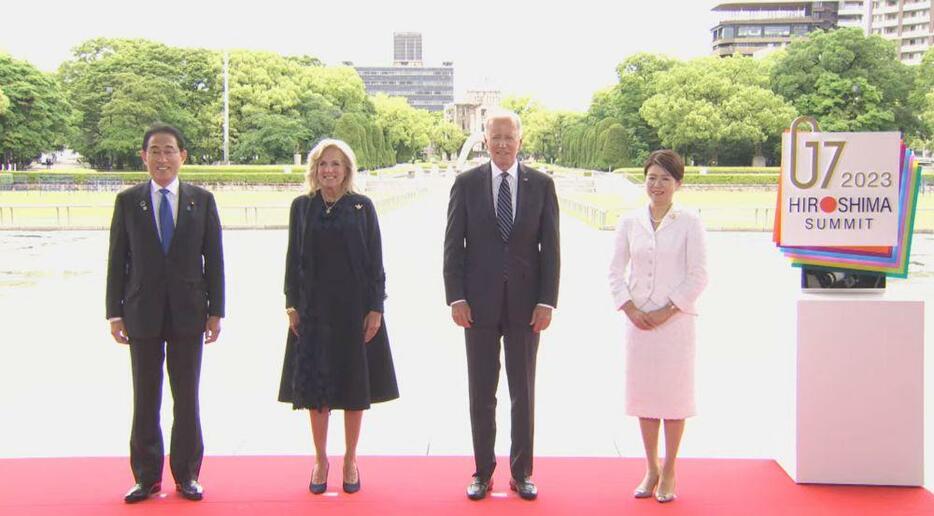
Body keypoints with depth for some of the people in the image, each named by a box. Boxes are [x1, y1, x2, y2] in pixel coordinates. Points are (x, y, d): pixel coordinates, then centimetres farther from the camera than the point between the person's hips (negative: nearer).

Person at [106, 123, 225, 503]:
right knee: (145, 399, 7)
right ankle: (147, 476, 18)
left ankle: (186, 474, 19)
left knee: (187, 397, 7)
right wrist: (115, 313, -1)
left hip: (188, 313, 0)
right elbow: (117, 260, 4)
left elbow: (214, 258, 3)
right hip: (142, 314, 0)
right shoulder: (127, 201, 4)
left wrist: (215, 311, -1)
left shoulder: (202, 200, 3)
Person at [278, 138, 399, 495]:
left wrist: (375, 308, -6)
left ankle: (350, 460, 20)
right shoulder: (301, 206, 4)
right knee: (315, 386, 6)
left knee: (354, 386, 6)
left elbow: (375, 260, -1)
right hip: (313, 308, 1)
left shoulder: (362, 206, -1)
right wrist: (292, 305, 0)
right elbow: (293, 259, 6)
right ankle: (320, 460, 20)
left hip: (354, 307, -1)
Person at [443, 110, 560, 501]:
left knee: (524, 393, 9)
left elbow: (550, 247, 1)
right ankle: (483, 472, 20)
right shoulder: (466, 183, 0)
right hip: (479, 304, 0)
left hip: (525, 304, 0)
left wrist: (547, 301, -6)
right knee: (481, 394, 8)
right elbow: (453, 244, 0)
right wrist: (456, 298, -8)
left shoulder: (541, 184, 1)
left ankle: (521, 473, 22)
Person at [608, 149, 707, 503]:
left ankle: (668, 472, 16)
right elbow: (616, 271, 7)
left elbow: (698, 276, -5)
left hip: (675, 320, -3)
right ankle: (651, 470, 21)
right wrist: (630, 309, -5)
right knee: (643, 393, 8)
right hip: (638, 321, 3)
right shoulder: (629, 222, 5)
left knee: (674, 394, 3)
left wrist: (667, 311, -11)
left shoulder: (689, 223, -3)